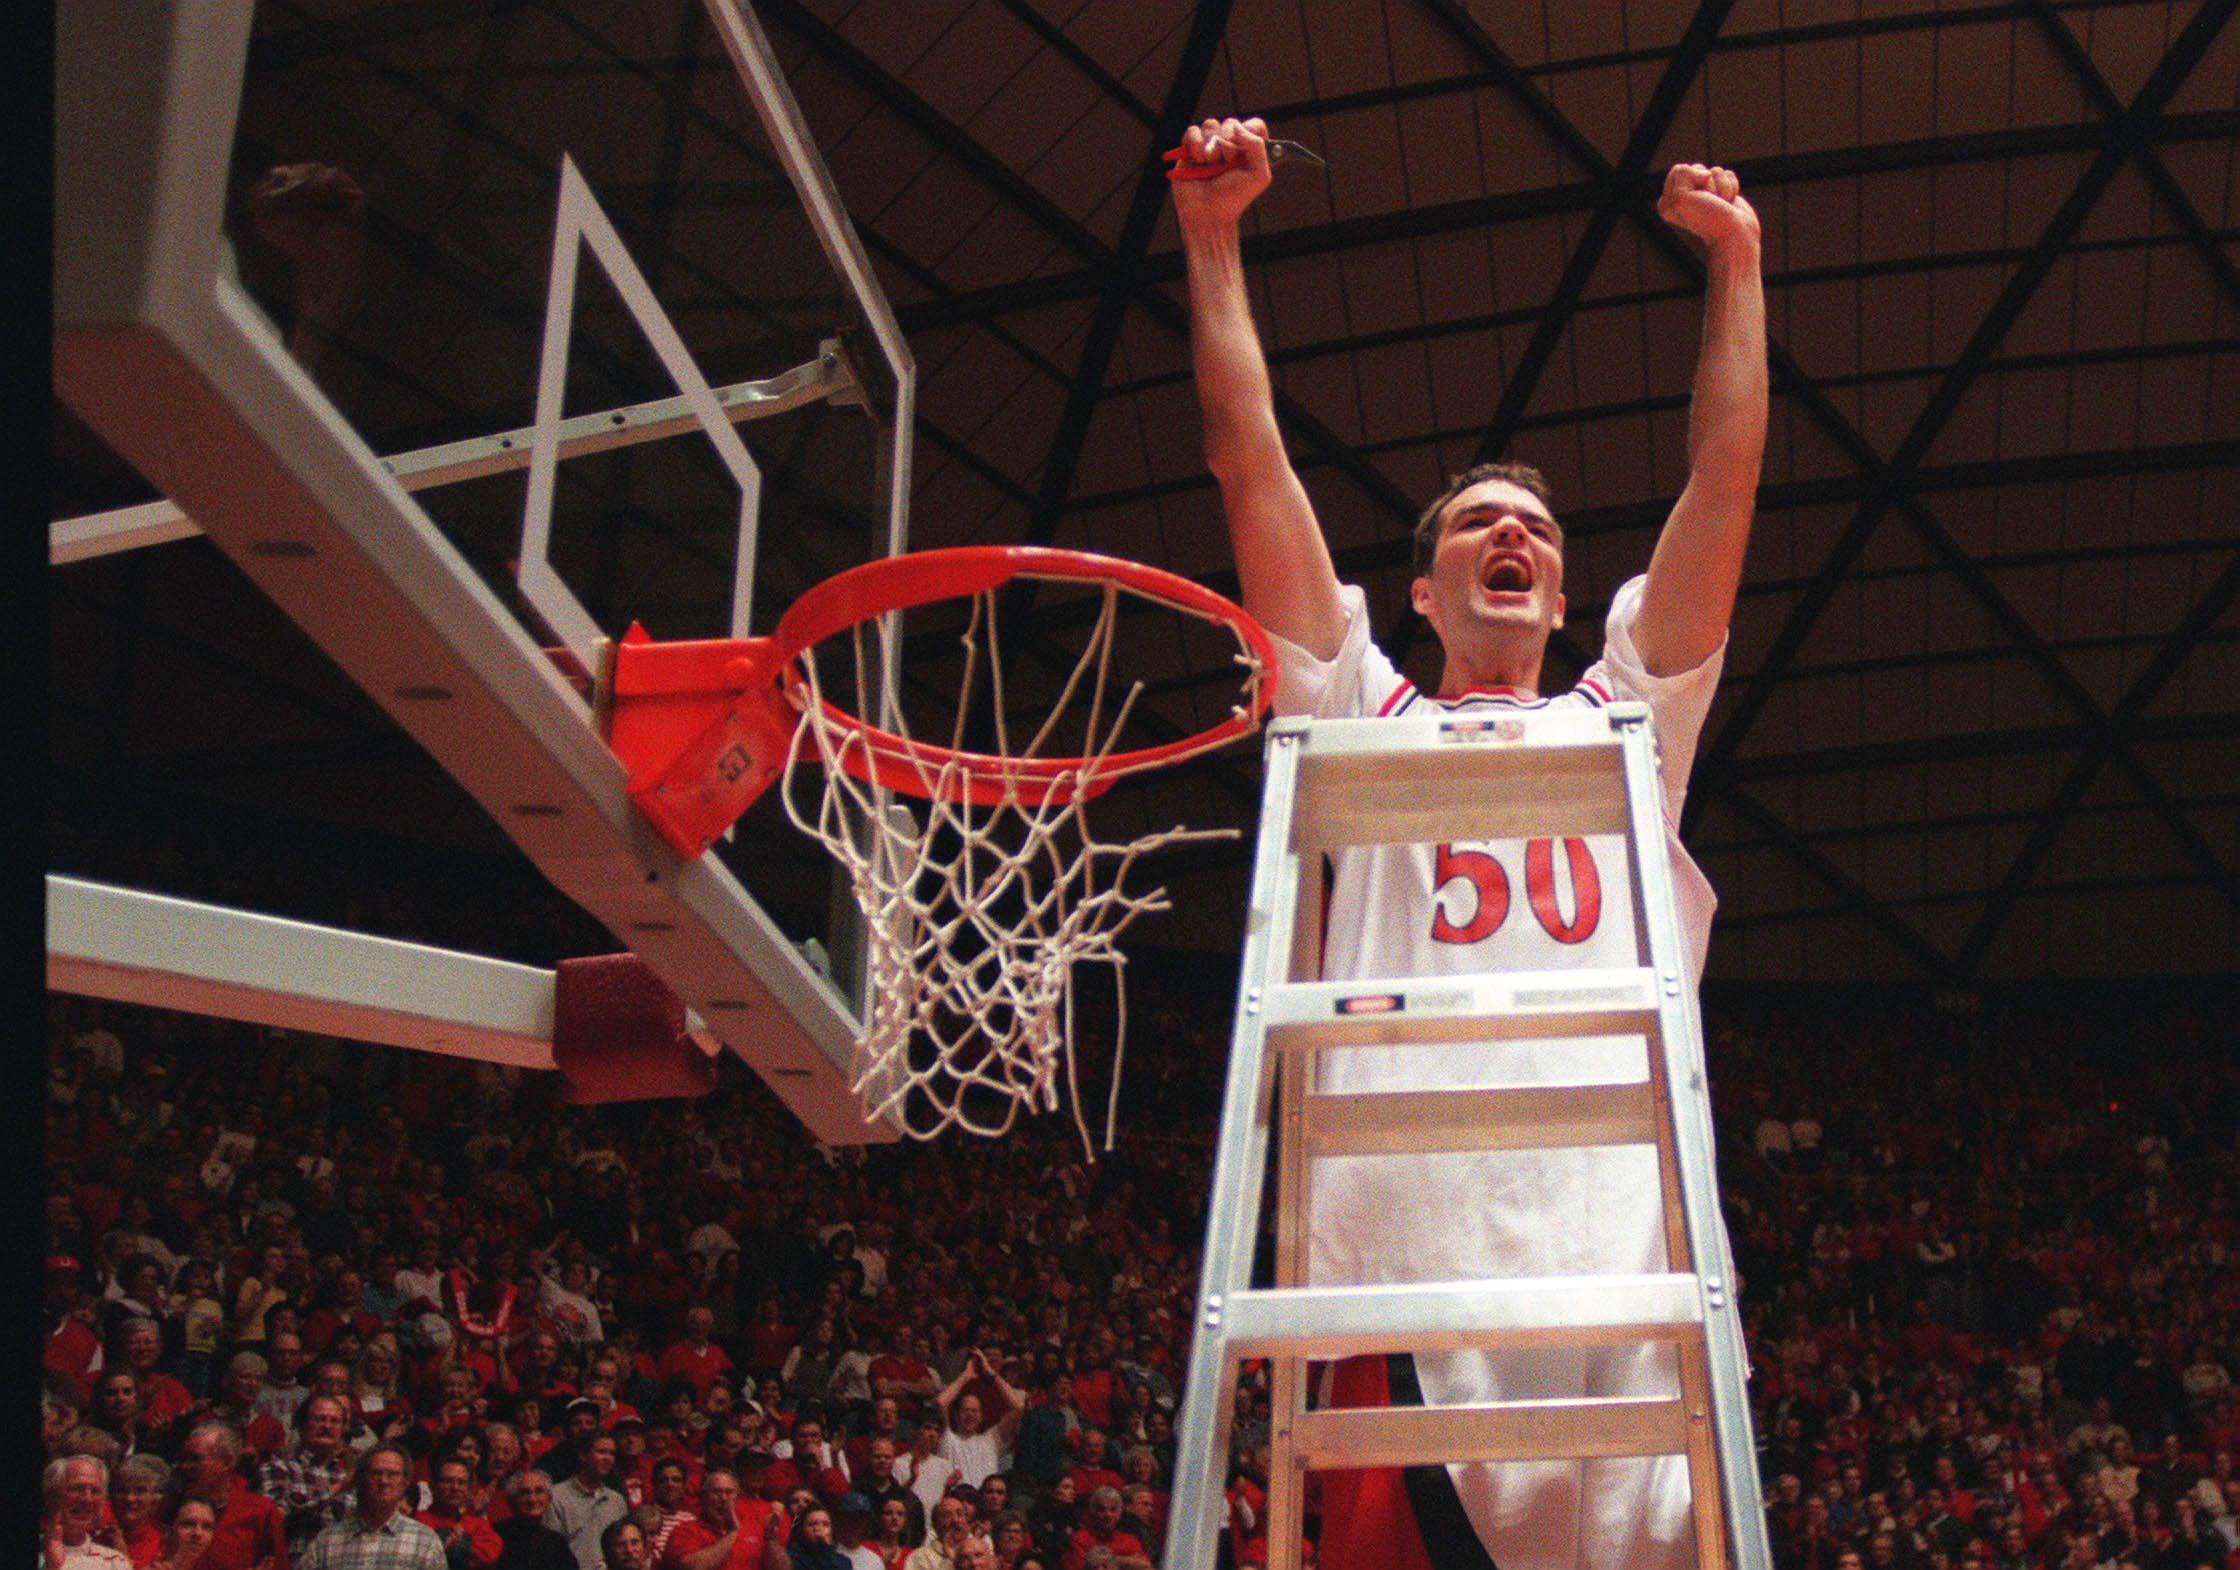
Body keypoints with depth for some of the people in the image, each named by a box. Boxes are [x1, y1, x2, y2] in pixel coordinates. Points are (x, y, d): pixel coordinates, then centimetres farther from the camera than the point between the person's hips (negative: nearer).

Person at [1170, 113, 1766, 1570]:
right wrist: (1214, 241, 20)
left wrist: (1736, 262, 22)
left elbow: (1725, 479, 23)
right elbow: (1252, 465, 20)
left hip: (1627, 1233, 2)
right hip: (1405, 1237, -1)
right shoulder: (1365, 716, 24)